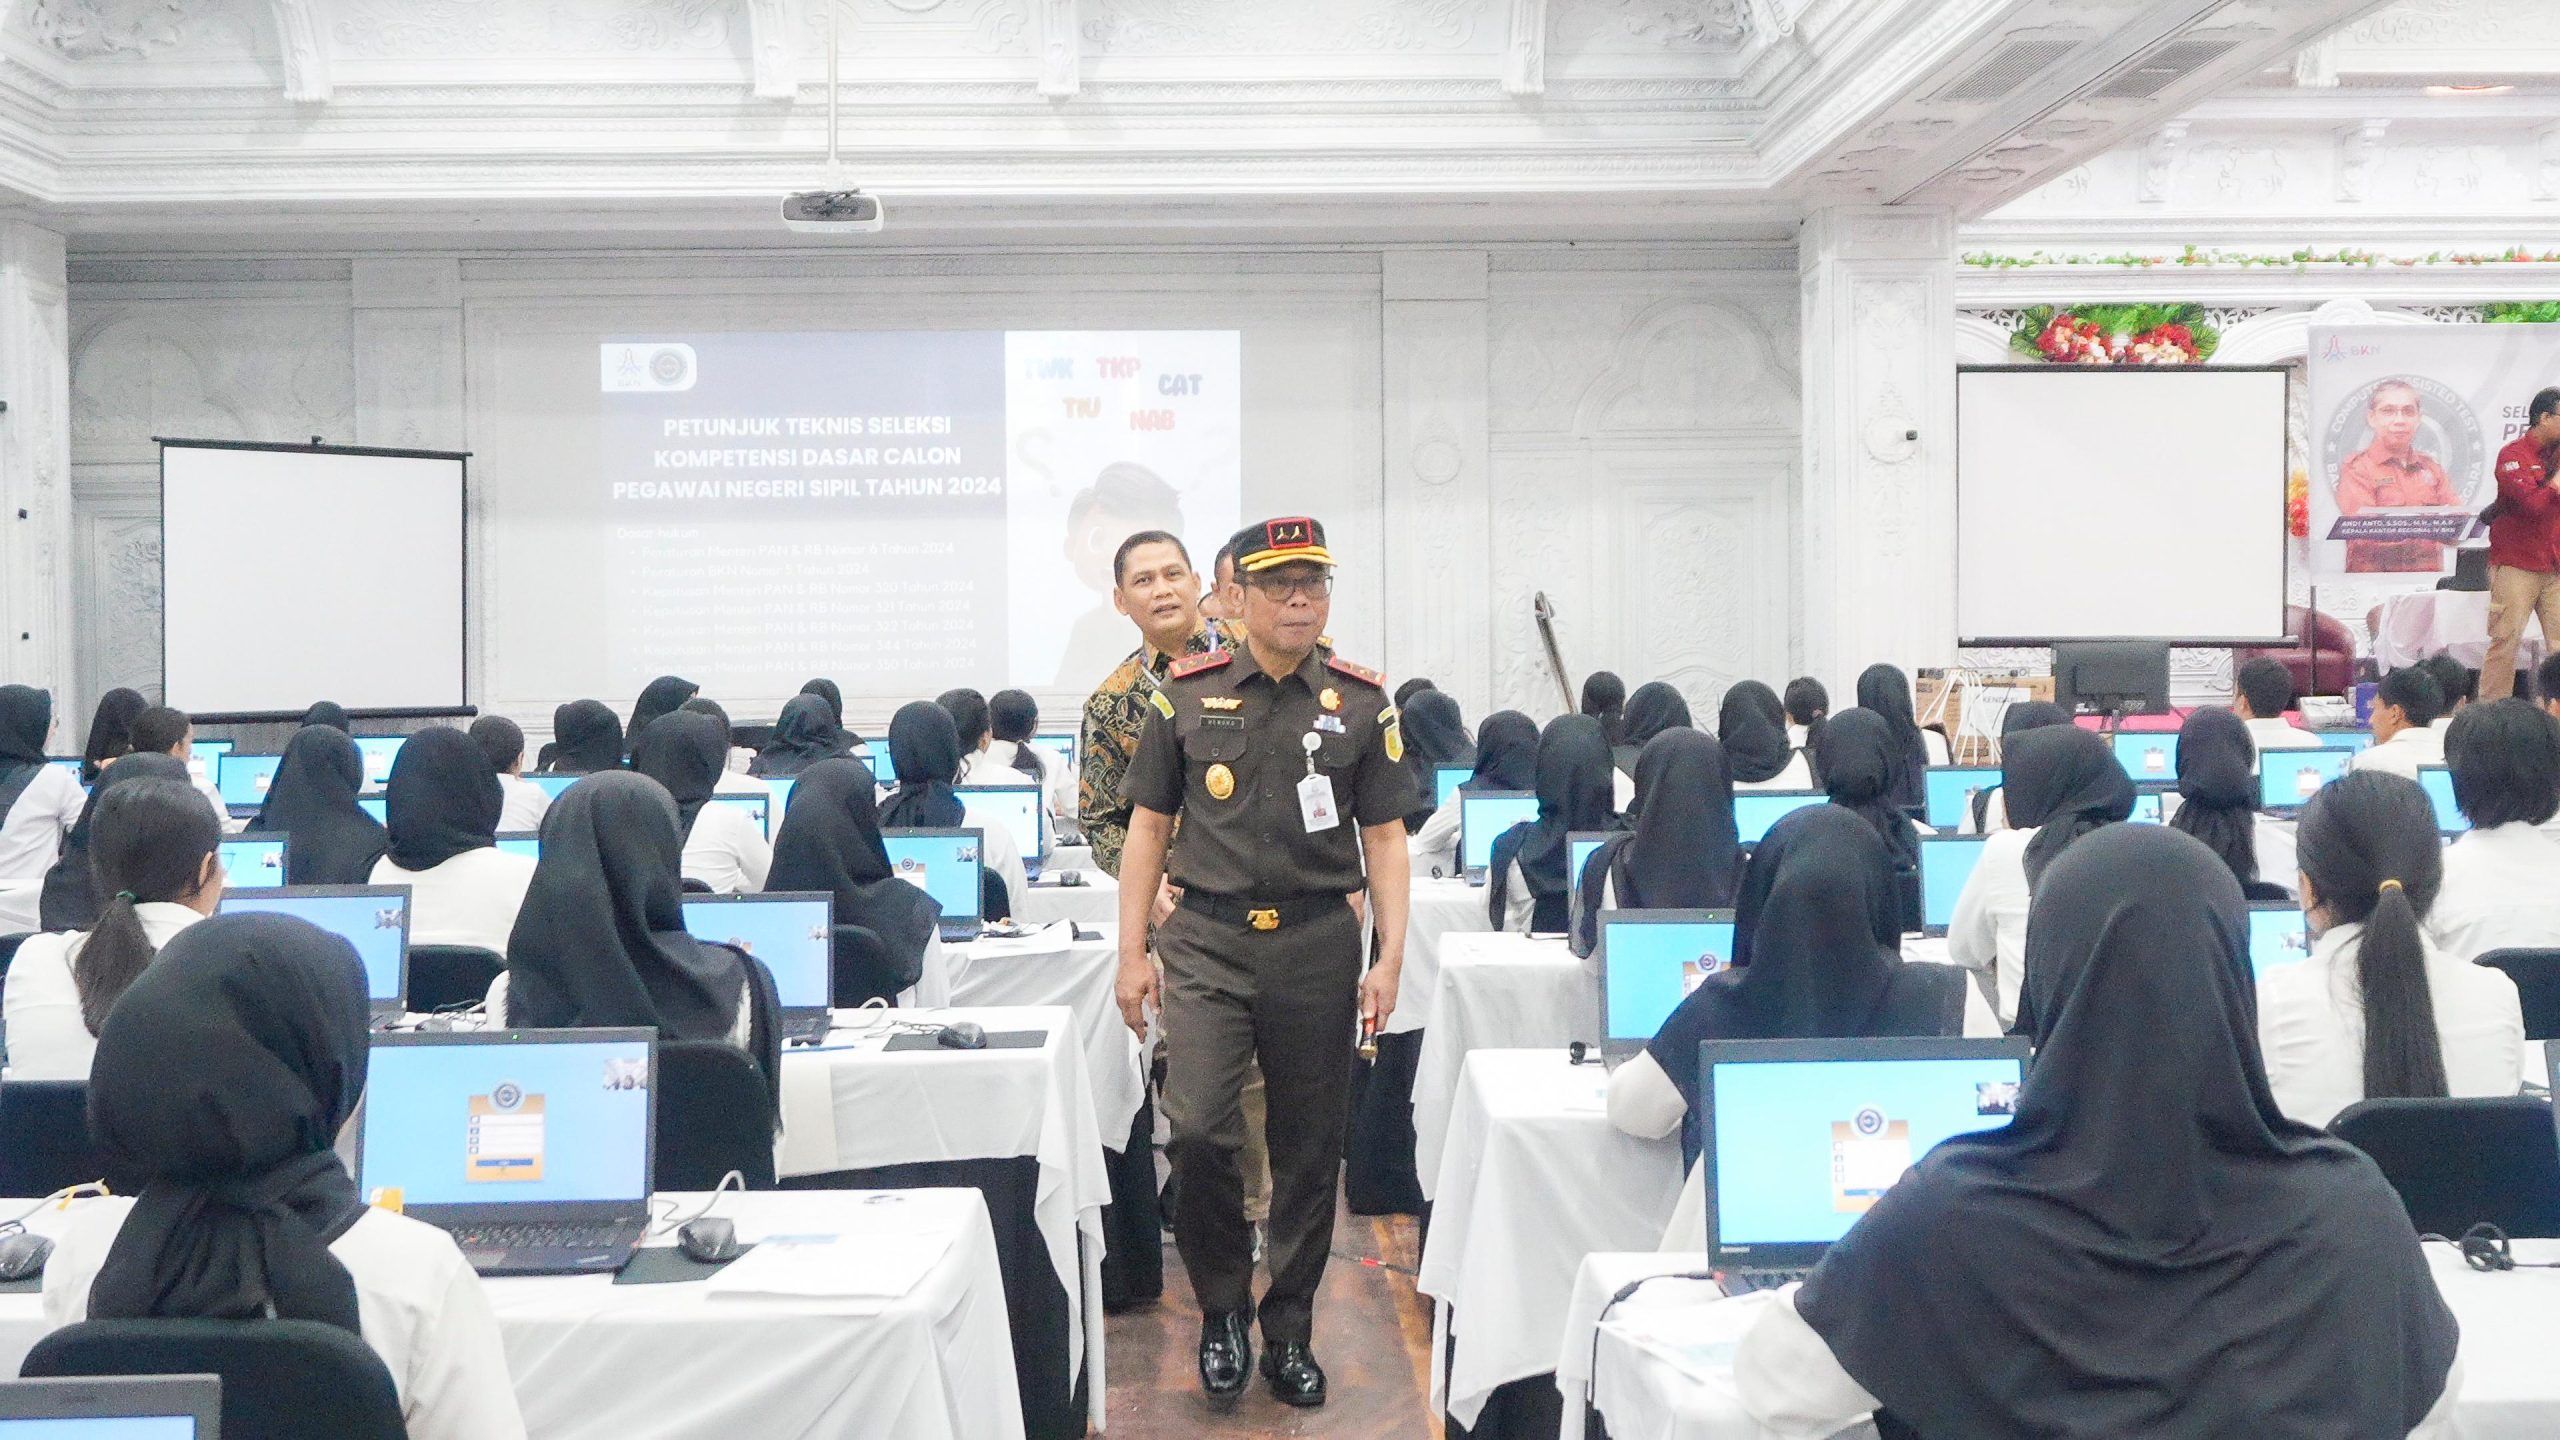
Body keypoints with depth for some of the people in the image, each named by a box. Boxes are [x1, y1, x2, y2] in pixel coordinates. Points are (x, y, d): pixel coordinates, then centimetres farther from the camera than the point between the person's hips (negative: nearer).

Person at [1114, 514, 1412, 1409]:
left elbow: (1385, 836, 7)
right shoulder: (1187, 696, 4)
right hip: (1208, 941, -1)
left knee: (1309, 1148, 7)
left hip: (1318, 945, 1)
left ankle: (1289, 1332, 23)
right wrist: (1133, 953, 3)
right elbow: (1148, 827, 8)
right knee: (1199, 1131, -12)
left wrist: (1390, 958, -2)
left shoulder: (1361, 703, 5)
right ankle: (1221, 1311, 11)